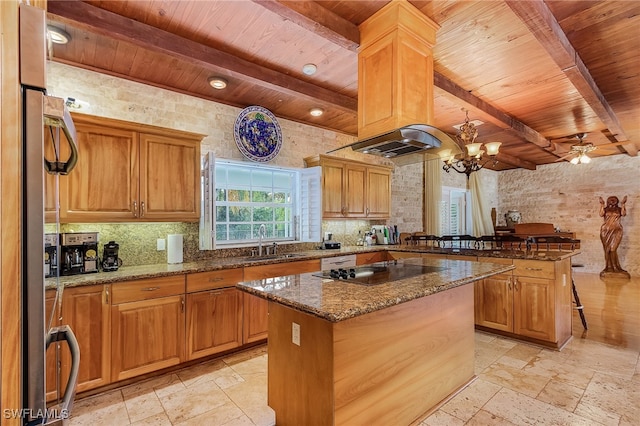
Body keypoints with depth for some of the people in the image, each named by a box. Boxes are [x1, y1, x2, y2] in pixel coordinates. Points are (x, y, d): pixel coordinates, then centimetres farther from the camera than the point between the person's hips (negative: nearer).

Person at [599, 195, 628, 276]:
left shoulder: (619, 209, 9)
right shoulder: (605, 209, 8)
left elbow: (623, 214, -11)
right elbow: (601, 214, -12)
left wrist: (623, 204, -12)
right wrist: (602, 204, -13)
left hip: (616, 231, 0)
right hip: (605, 231, 0)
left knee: (613, 249, -8)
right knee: (607, 249, 1)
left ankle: (615, 267, 4)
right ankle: (608, 267, 9)